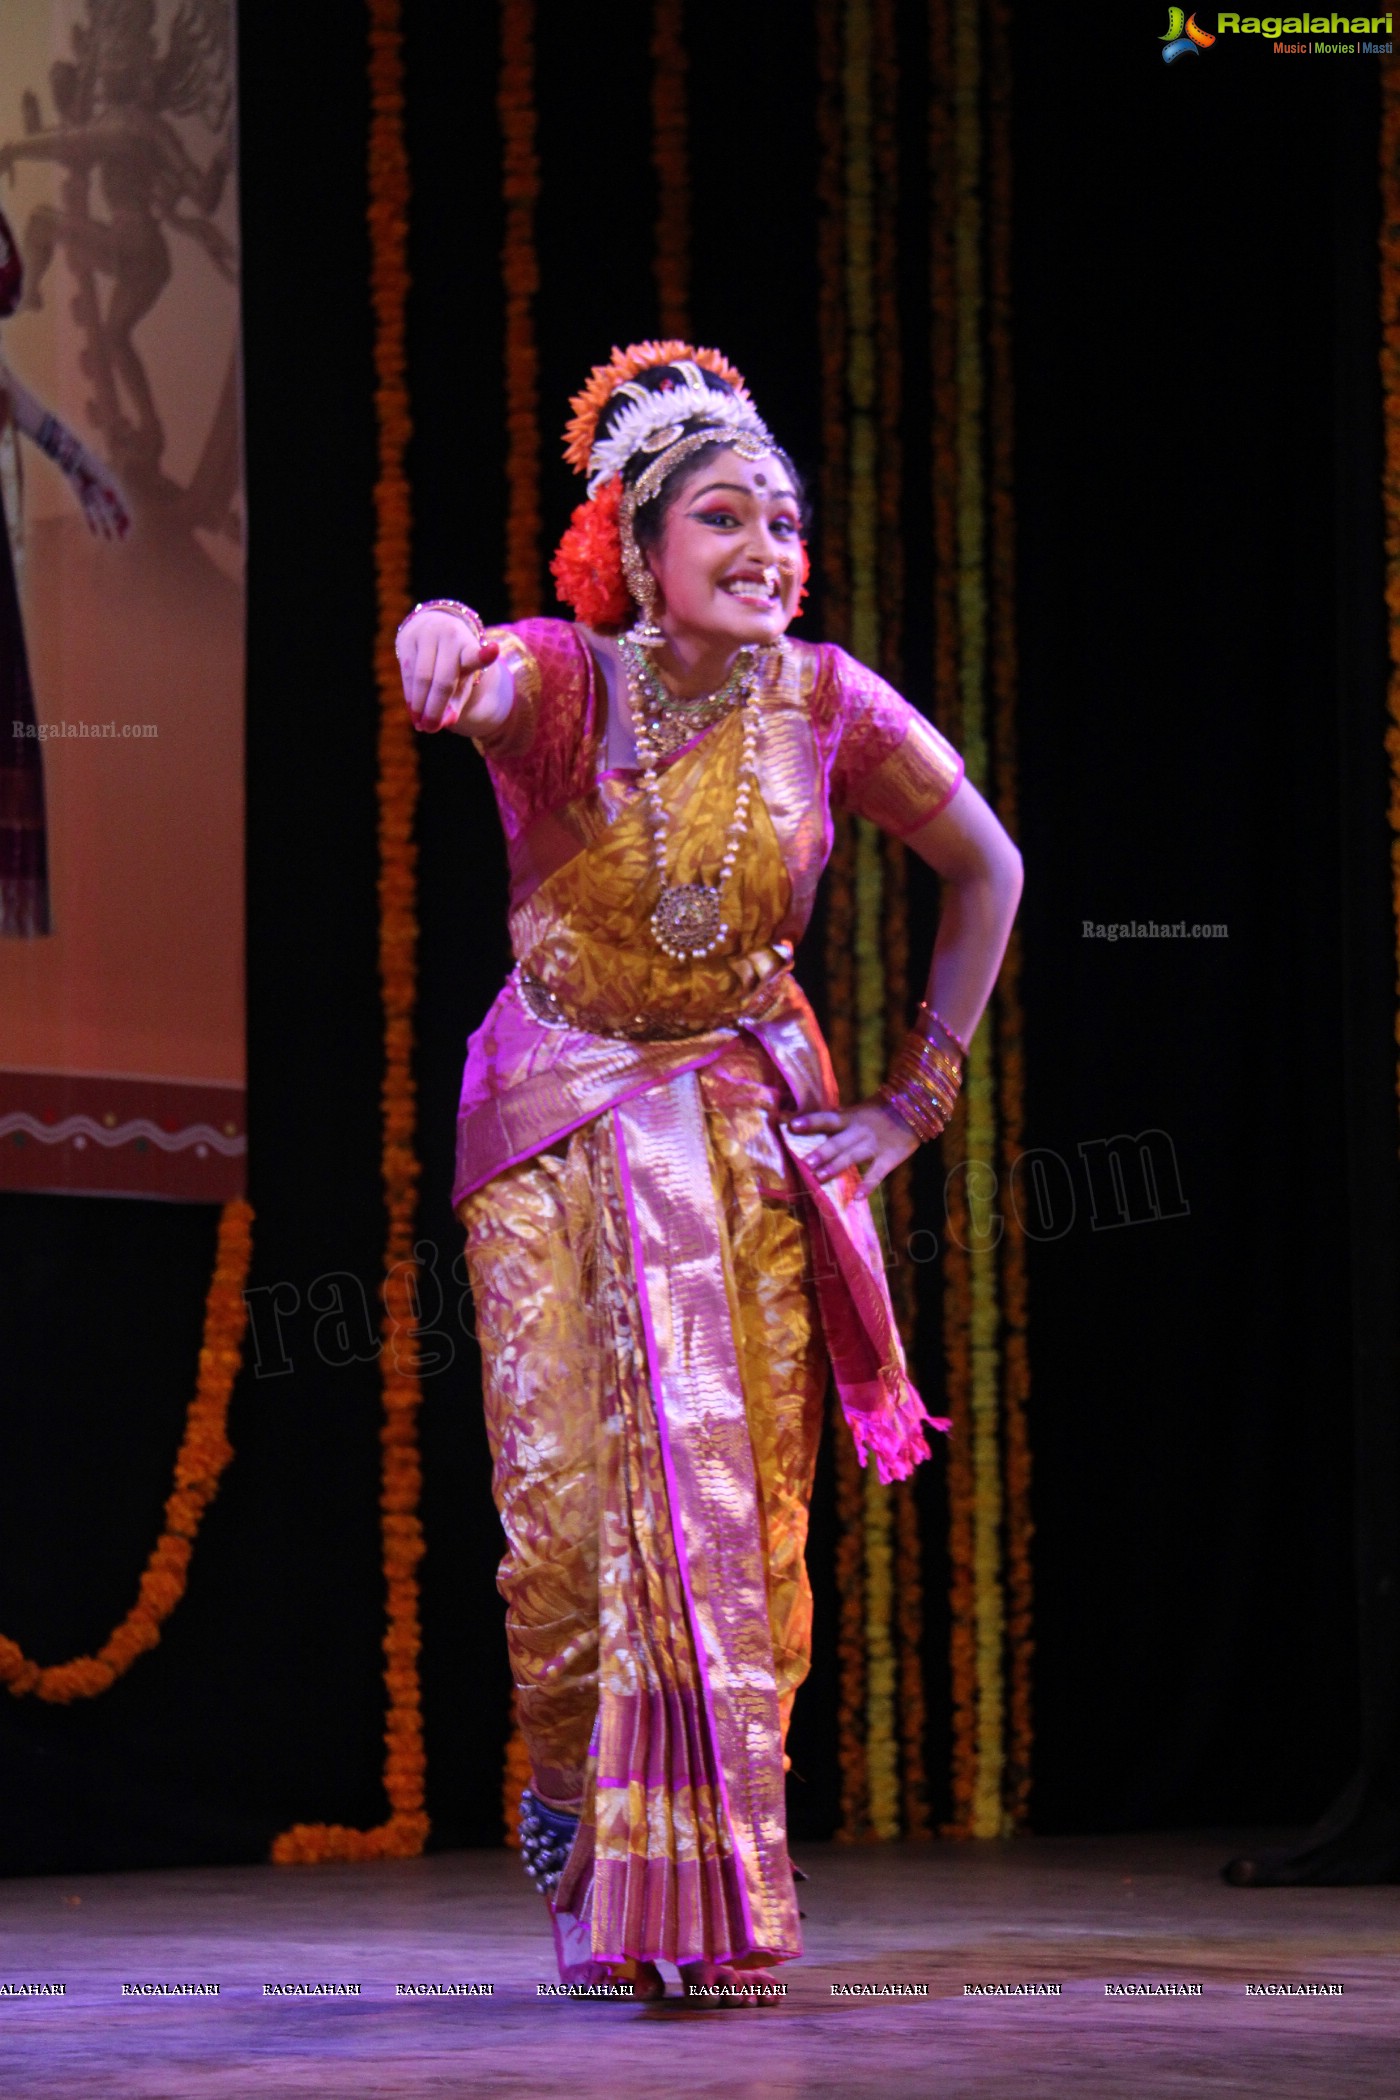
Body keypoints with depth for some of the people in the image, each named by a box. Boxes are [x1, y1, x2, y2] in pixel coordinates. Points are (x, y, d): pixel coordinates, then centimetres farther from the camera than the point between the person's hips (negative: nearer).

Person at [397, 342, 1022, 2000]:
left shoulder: (824, 703, -6)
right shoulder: (567, 680, -13)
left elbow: (986, 869, 9)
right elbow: (477, 683, -38)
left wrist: (919, 1096, 5)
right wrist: (443, 644, -64)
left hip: (749, 1133, 1)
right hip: (557, 1125, -1)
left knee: (738, 1513, -4)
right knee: (568, 1506, -5)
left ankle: (704, 1886, 7)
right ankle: (570, 1809, 22)